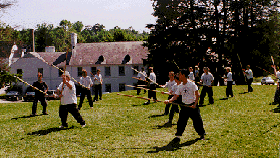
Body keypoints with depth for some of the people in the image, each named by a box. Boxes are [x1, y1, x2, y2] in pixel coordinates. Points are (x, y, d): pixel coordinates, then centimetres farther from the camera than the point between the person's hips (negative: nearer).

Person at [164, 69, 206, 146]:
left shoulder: (191, 84, -9)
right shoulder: (180, 86, 4)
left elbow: (197, 94, -10)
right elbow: (175, 96, 3)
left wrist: (195, 104, -18)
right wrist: (169, 101, -14)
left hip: (193, 105, -3)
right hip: (184, 106, 4)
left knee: (197, 121, 3)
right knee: (181, 121, -5)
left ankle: (202, 134, 24)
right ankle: (178, 136, 2)